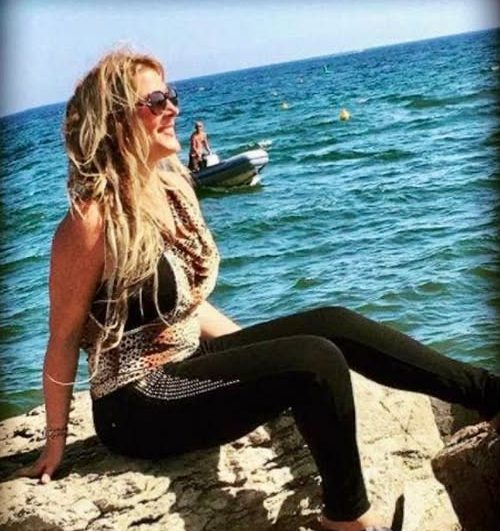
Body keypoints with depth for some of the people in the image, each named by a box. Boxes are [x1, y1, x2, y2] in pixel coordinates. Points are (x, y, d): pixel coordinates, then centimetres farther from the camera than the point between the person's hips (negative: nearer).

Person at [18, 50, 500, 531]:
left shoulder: (170, 186, 3)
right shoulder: (92, 220, -21)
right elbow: (64, 339, -12)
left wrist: (254, 346, 12)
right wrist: (56, 440, -5)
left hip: (188, 364, 8)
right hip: (140, 405, -8)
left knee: (333, 324, -6)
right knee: (315, 360, -23)